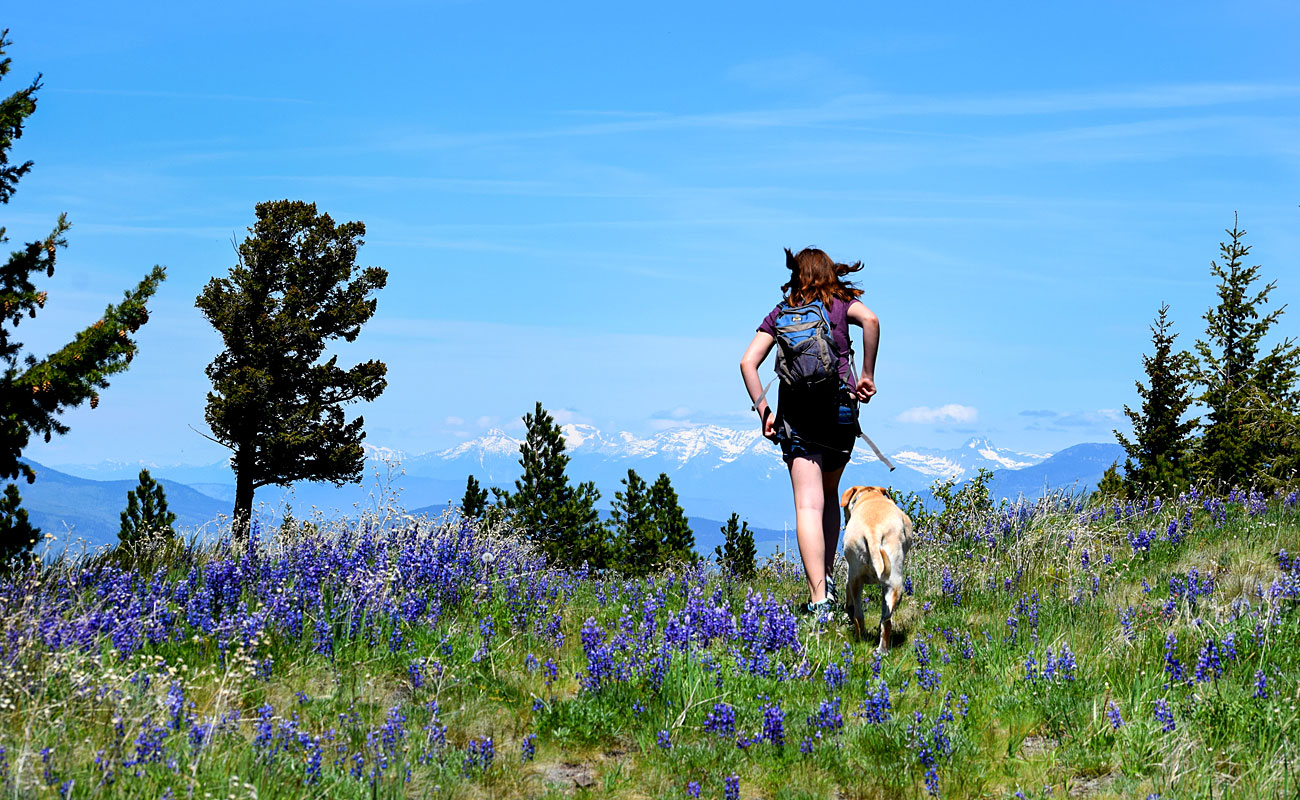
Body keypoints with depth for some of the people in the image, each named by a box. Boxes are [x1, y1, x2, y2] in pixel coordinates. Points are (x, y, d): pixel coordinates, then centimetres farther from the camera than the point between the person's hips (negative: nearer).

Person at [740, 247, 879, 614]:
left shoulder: (781, 312, 15)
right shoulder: (842, 303, 11)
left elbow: (748, 361, 4)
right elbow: (870, 320, -12)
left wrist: (764, 411, 5)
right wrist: (868, 375, -5)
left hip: (796, 410, -1)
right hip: (840, 406, 1)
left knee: (808, 505, -8)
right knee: (829, 493, 24)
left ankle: (819, 598, -21)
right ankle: (826, 579, 17)